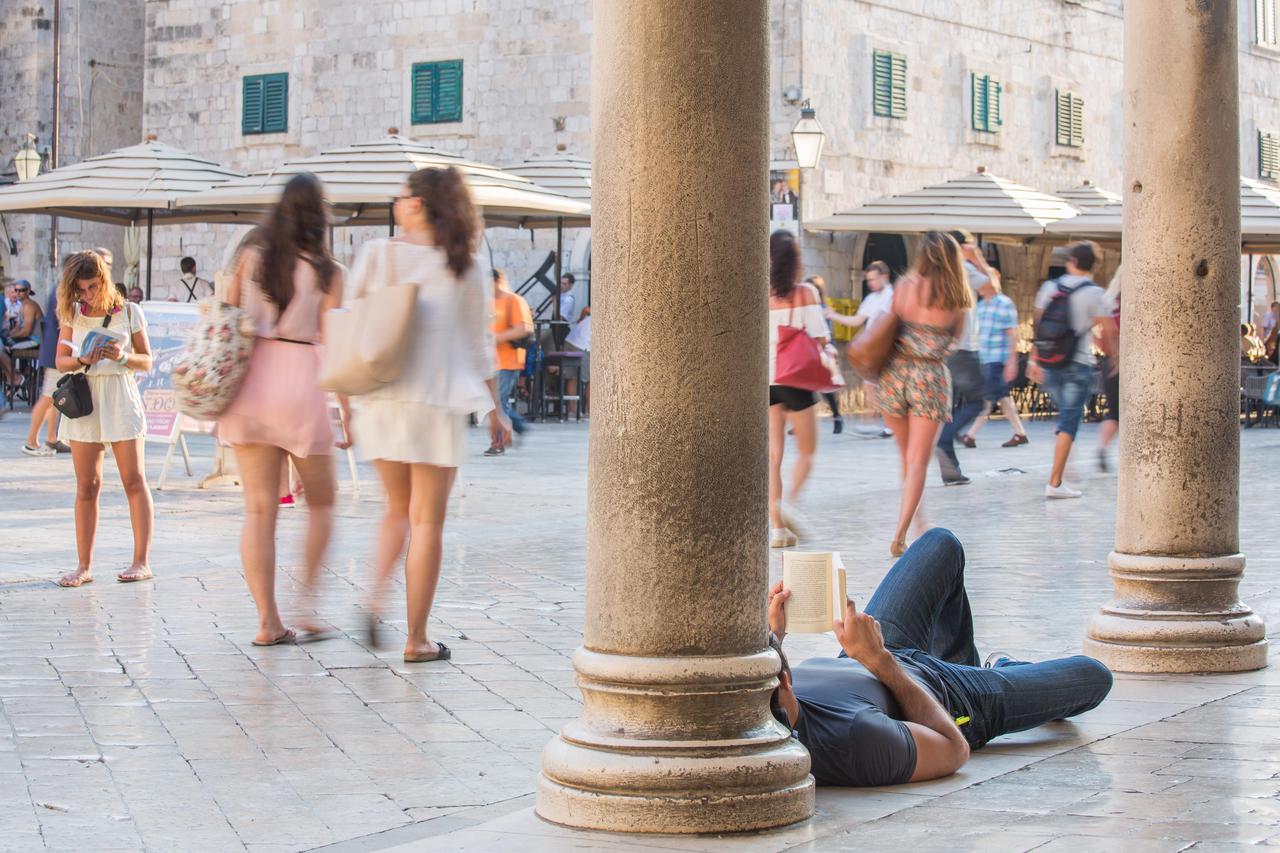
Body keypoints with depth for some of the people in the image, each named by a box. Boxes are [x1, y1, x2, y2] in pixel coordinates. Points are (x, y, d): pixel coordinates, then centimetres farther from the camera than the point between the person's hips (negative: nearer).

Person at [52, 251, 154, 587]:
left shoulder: (129, 313, 2)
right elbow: (60, 361, 8)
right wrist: (84, 361, -12)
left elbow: (147, 361, 5)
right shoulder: (72, 314, 8)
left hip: (121, 398, -2)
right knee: (87, 486, 3)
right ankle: (84, 565, 6)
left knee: (134, 480, -5)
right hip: (84, 398, 2)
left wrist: (122, 358, -15)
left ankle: (142, 561, -4)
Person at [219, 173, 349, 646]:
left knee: (259, 509, 6)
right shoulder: (326, 271, -3)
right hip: (302, 382, -3)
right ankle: (307, 606, 7)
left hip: (249, 379, 3)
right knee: (321, 503, 15)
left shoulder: (249, 260, 5)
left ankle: (268, 620, 3)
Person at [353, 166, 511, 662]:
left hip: (381, 399, 2)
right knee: (427, 521, 4)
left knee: (398, 509, 20)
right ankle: (416, 640, 6)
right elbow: (479, 346, 4)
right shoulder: (467, 268, 0)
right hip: (437, 400, -2)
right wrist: (495, 410, 13)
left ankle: (376, 598, -1)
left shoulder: (376, 254, 1)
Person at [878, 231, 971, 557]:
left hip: (895, 372, 2)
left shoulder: (905, 286, -3)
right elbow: (956, 336, 10)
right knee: (918, 461, 1)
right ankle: (900, 533, -11)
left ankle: (915, 518, 32)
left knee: (906, 455, 20)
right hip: (931, 376, -2)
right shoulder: (958, 297, -2)